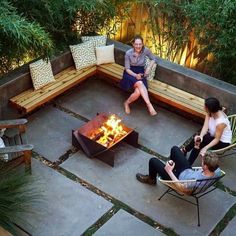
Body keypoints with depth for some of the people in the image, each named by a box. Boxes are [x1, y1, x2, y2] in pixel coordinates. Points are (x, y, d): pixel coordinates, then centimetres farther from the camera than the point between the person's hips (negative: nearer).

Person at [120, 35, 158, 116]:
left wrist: (149, 68, -9)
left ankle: (127, 103, -4)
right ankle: (149, 105, -37)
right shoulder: (128, 53, -12)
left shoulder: (145, 50, -8)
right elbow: (127, 69, -8)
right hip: (130, 73, -2)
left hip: (140, 73, 2)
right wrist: (135, 75, -24)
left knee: (138, 92, -30)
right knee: (139, 83, -37)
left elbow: (154, 59, 8)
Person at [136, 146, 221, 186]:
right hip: (188, 171, 6)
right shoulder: (217, 171, -28)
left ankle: (151, 179, 38)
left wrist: (169, 172, -21)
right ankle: (171, 166, 48)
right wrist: (204, 158, -14)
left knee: (153, 161, 5)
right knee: (175, 149, 18)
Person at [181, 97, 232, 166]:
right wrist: (201, 136, -37)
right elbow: (206, 126, -18)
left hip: (223, 142, -7)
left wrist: (205, 148, -36)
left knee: (198, 144, -23)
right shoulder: (210, 112, -15)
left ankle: (185, 150, -3)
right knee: (197, 139, -18)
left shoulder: (221, 122, -34)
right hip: (213, 135, 7)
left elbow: (217, 139, -27)